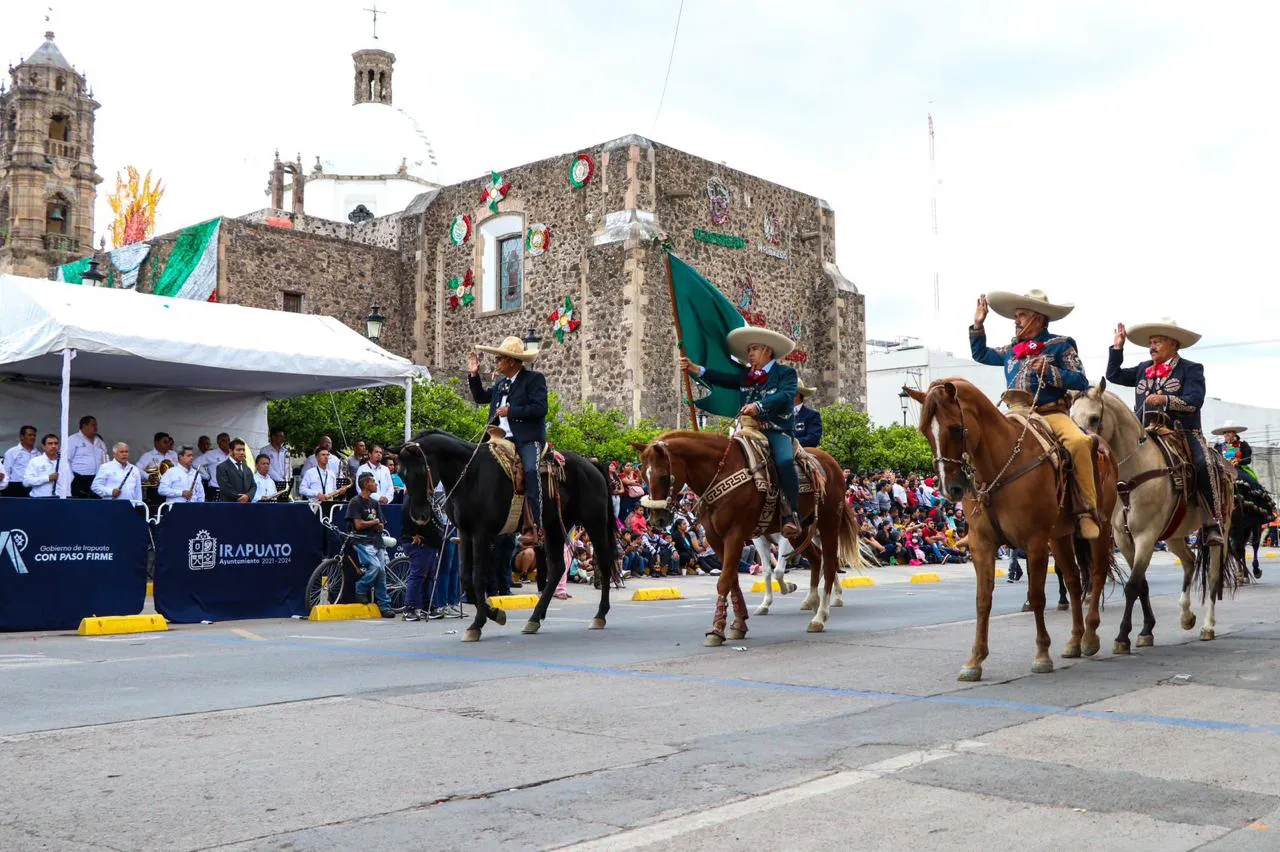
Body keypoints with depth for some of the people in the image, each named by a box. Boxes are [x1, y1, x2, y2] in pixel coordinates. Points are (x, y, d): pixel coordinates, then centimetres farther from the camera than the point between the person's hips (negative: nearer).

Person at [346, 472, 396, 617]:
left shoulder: (375, 503, 19)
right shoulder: (355, 503, -3)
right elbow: (358, 524, -12)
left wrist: (380, 525, -3)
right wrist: (374, 522, 1)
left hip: (377, 541, 7)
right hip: (363, 542, -7)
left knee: (382, 573, 1)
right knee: (375, 566, -25)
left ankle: (385, 606, 5)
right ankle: (361, 590, -3)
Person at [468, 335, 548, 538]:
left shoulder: (534, 379, -2)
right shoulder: (502, 384, 20)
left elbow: (540, 408, -14)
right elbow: (481, 397, 32)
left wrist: (510, 411, -14)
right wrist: (474, 375, 20)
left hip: (528, 439, -8)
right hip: (503, 439, 8)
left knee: (531, 470, -29)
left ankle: (536, 526, -30)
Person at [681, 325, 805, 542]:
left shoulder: (786, 373, 2)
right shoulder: (745, 376, 20)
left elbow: (786, 395, -16)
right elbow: (722, 379, 11)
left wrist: (759, 406, -31)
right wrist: (694, 369, -1)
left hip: (778, 431, -6)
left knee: (785, 462, -32)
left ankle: (791, 517, -28)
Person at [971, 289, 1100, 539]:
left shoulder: (1060, 345, 4)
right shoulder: (1011, 350, 19)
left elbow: (1081, 381, -3)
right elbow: (980, 354, 32)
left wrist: (1049, 372, -15)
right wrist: (978, 324, 23)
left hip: (1052, 414, -5)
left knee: (1079, 442, -35)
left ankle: (1087, 511, -26)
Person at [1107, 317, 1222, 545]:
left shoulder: (1191, 369, 3)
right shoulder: (1143, 370, 18)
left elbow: (1194, 401, -11)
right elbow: (1113, 375, 19)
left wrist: (1166, 400, -25)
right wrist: (1117, 347, 15)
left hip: (1184, 432, -5)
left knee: (1201, 465, -30)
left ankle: (1212, 523, -21)